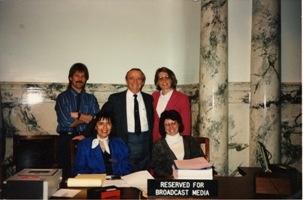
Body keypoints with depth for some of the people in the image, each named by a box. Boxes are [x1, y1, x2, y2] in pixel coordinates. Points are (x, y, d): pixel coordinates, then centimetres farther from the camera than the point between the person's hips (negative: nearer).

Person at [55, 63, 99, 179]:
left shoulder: (91, 98, 10)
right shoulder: (62, 97, 2)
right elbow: (66, 123, -8)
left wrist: (76, 115, -11)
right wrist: (85, 118, -2)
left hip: (86, 139, 2)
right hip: (67, 140, -2)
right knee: (68, 174, -1)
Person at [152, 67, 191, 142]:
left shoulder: (182, 98, -8)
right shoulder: (154, 96, 6)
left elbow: (186, 124, -6)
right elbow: (152, 119, 12)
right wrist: (152, 140, 6)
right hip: (157, 140, 4)